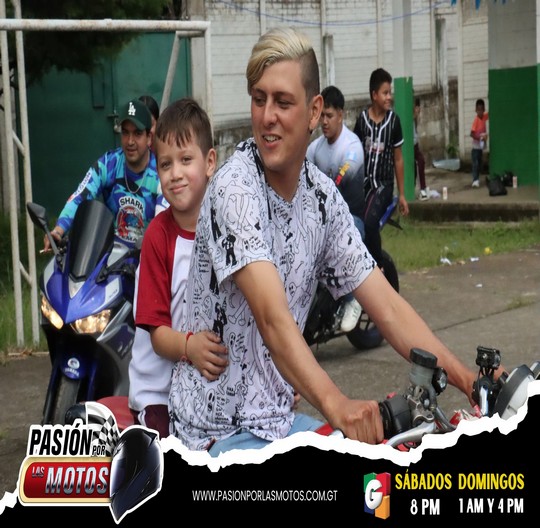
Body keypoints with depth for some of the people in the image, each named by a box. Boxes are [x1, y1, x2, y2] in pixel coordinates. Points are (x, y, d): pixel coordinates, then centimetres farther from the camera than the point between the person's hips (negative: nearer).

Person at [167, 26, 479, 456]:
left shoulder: (322, 196, 4)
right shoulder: (234, 189, -19)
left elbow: (387, 308, 3)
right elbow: (272, 319, -31)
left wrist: (468, 380, -8)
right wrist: (336, 404, -46)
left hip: (277, 420, 7)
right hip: (219, 433, -7)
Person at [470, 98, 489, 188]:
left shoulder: (484, 117, -1)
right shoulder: (476, 120, -19)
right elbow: (472, 134, -22)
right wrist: (480, 138, -33)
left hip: (481, 146, 7)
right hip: (476, 146, -7)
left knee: (480, 164, 13)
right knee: (475, 163, -10)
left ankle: (477, 179, 22)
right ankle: (475, 180, -12)